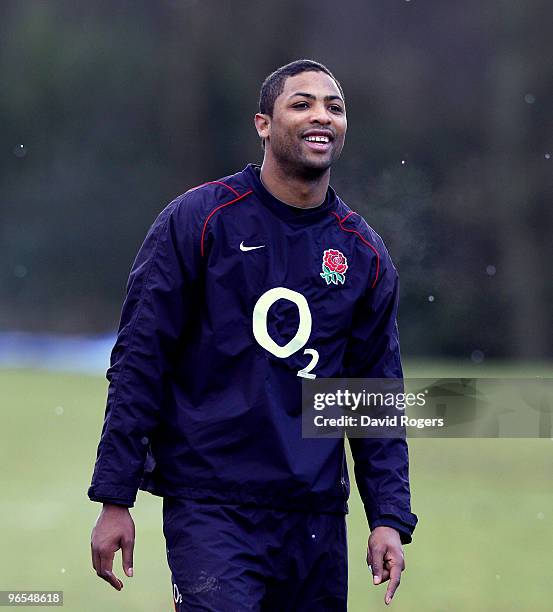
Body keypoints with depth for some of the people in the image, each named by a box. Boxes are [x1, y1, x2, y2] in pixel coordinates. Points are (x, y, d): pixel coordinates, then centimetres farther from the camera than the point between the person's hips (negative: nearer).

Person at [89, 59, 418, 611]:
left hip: (318, 517, 5)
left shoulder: (364, 253, 11)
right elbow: (138, 361, -3)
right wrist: (114, 500, -8)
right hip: (209, 505, -4)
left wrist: (390, 518, 2)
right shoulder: (198, 221, -2)